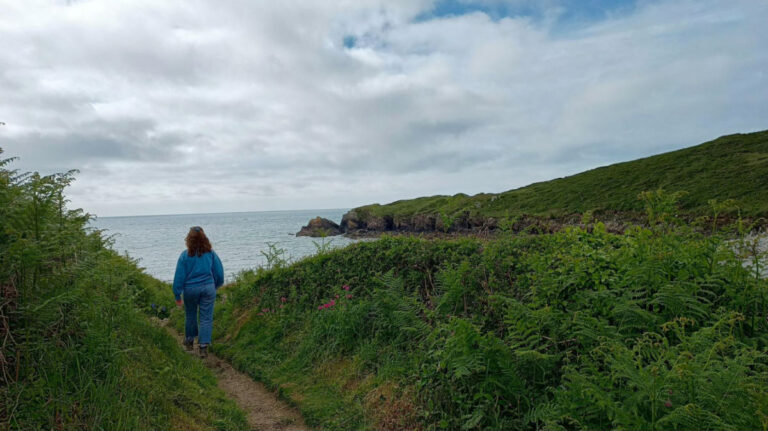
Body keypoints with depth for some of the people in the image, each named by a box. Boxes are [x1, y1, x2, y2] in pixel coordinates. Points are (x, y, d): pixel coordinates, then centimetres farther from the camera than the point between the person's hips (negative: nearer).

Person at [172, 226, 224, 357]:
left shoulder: (185, 255, -8)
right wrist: (216, 285, 20)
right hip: (208, 288, 0)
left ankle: (189, 341, 37)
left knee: (191, 315, 20)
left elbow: (179, 277, -5)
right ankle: (203, 346, 0)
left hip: (190, 289, 0)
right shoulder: (210, 253, -5)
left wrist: (177, 296, 2)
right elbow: (219, 272, 2)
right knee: (206, 318, 4)